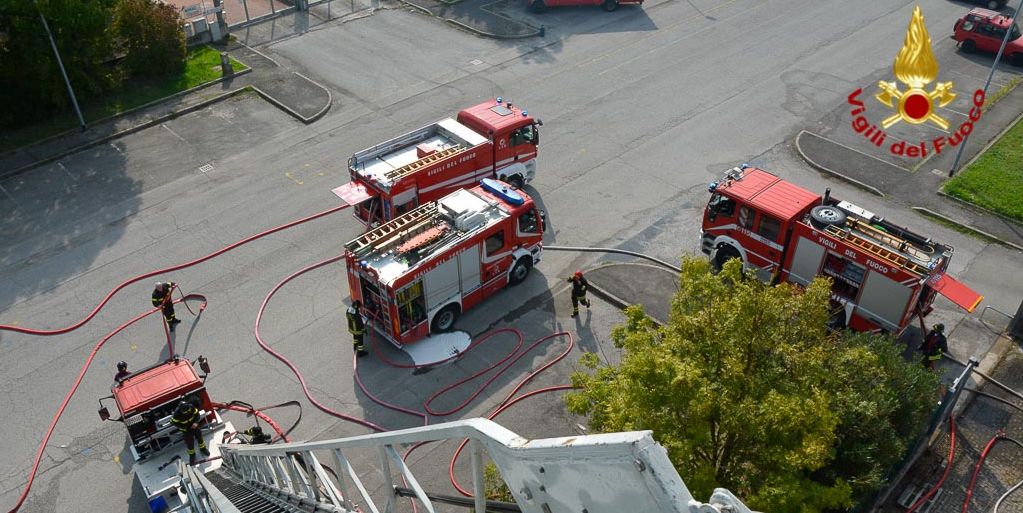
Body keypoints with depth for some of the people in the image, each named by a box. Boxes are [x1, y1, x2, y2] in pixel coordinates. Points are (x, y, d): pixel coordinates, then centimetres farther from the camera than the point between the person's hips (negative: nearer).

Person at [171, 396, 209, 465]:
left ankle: (203, 449, 50)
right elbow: (174, 422, -18)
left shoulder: (191, 407, -28)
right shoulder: (177, 413, -34)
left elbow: (197, 414, -10)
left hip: (194, 425, 3)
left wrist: (196, 422, -24)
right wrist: (184, 427, -20)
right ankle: (192, 455, 37)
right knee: (190, 442, 9)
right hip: (186, 429, -3)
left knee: (199, 437, 21)